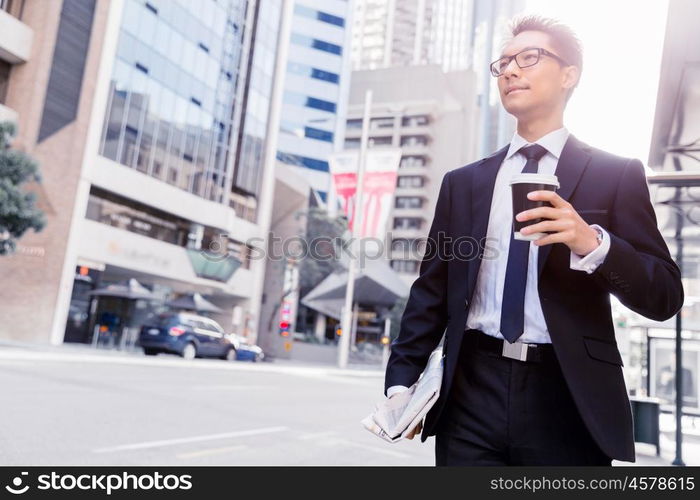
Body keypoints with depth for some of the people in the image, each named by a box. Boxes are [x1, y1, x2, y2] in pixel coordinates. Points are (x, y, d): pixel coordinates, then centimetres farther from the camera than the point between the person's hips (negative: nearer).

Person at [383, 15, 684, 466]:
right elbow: (431, 290, 8)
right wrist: (402, 378, -1)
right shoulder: (463, 183, 10)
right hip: (472, 394, 2)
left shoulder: (616, 174, 4)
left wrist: (593, 242, -18)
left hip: (568, 398, -1)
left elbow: (666, 297, 0)